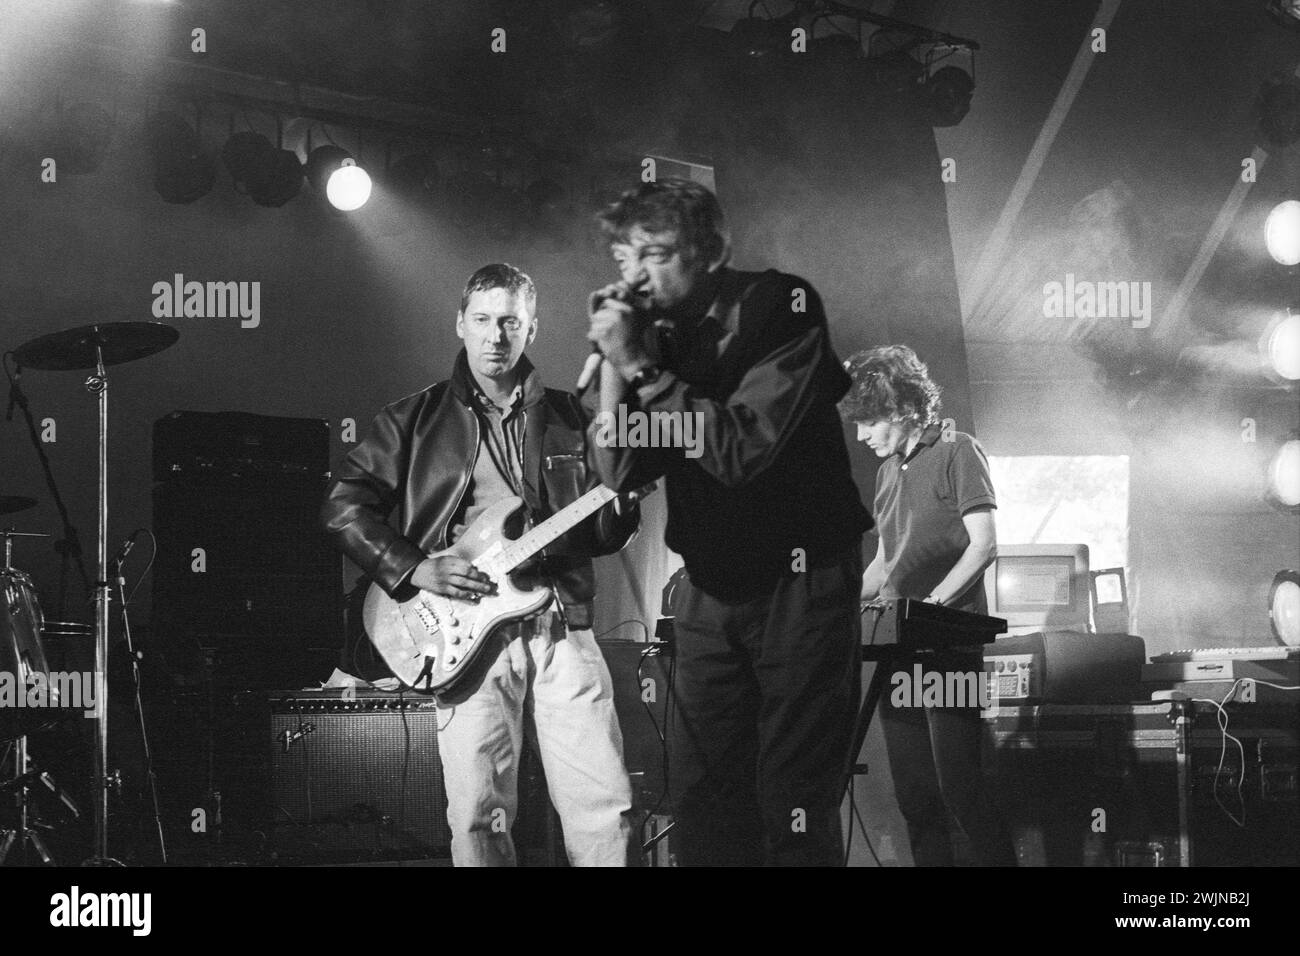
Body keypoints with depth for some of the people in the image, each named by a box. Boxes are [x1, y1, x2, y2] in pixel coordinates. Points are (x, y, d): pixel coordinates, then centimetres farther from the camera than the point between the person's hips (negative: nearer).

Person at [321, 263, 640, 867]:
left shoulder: (568, 417, 15)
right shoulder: (416, 419, 8)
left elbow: (609, 533, 18)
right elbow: (342, 507, 4)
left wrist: (625, 499, -4)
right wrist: (413, 569, -7)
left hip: (562, 629, 2)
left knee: (605, 808, -4)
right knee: (479, 818, -5)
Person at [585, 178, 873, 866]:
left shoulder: (781, 307, -13)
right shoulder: (652, 331, 3)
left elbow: (740, 449, -24)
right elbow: (620, 473, -4)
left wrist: (641, 367, -23)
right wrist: (614, 363, -14)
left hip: (800, 582, -6)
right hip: (710, 588, 6)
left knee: (795, 813, -7)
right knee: (700, 809, 7)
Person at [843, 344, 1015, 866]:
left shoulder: (956, 451, -3)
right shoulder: (889, 467, 19)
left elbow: (984, 545, -11)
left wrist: (930, 605, -21)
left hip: (949, 644, -7)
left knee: (958, 787, -13)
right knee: (914, 797, 4)